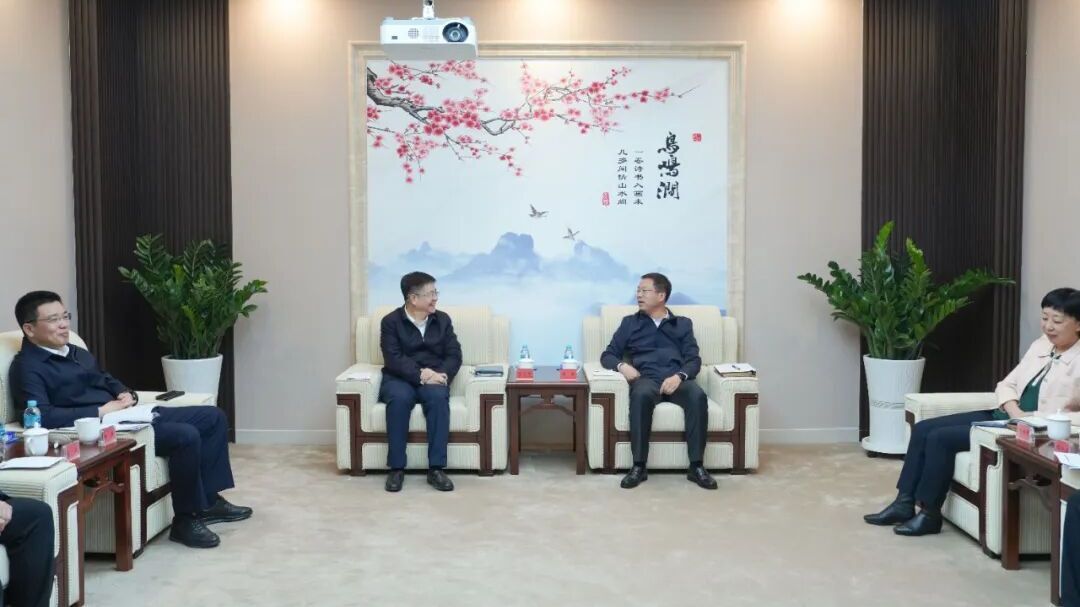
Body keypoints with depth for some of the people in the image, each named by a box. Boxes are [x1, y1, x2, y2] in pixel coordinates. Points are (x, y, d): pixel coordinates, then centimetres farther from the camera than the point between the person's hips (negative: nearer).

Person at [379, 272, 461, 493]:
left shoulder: (442, 319, 10)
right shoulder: (391, 321, -1)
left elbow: (454, 354, 3)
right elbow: (393, 359, -12)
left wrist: (442, 374, -18)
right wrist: (420, 375, -27)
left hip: (433, 378, 2)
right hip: (400, 378, -2)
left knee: (438, 396, -33)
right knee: (399, 398, -37)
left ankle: (436, 468, -31)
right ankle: (396, 468, -27)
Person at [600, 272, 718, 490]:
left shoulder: (683, 324, 22)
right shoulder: (630, 323, 23)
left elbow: (694, 359, 10)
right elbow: (607, 355, 16)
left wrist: (679, 376, -12)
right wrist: (622, 365, -8)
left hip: (676, 379, 1)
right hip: (646, 379, -1)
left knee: (698, 395, -34)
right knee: (641, 395, -38)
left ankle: (697, 466, -28)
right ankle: (639, 466, -33)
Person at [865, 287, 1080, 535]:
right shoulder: (1040, 345, 13)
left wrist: (1025, 420, -27)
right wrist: (1014, 411, -8)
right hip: (1002, 416, 9)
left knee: (941, 438, -20)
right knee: (923, 429, -4)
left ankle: (930, 513, -6)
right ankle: (905, 503, 0)